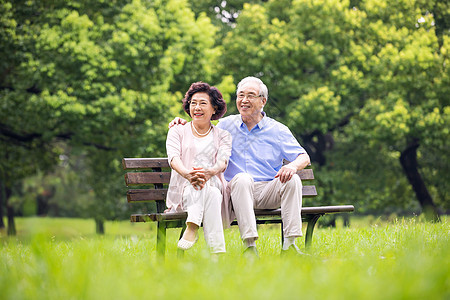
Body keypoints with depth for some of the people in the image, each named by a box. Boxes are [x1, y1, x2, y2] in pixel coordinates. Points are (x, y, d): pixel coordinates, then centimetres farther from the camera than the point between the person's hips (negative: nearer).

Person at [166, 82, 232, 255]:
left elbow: (223, 161, -4)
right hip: (183, 192, -1)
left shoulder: (222, 135, 18)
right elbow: (173, 157, -5)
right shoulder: (177, 131, 17)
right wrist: (187, 173, -31)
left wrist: (210, 172, -32)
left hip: (215, 188, 1)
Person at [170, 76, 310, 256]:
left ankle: (289, 245, -30)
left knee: (292, 179, -29)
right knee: (242, 178, -35)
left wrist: (293, 166, -16)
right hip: (237, 190, -1)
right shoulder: (226, 125, 14)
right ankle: (249, 246, -43)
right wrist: (183, 126, 10)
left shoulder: (277, 130, 11)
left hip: (268, 191, 1)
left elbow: (304, 157, 9)